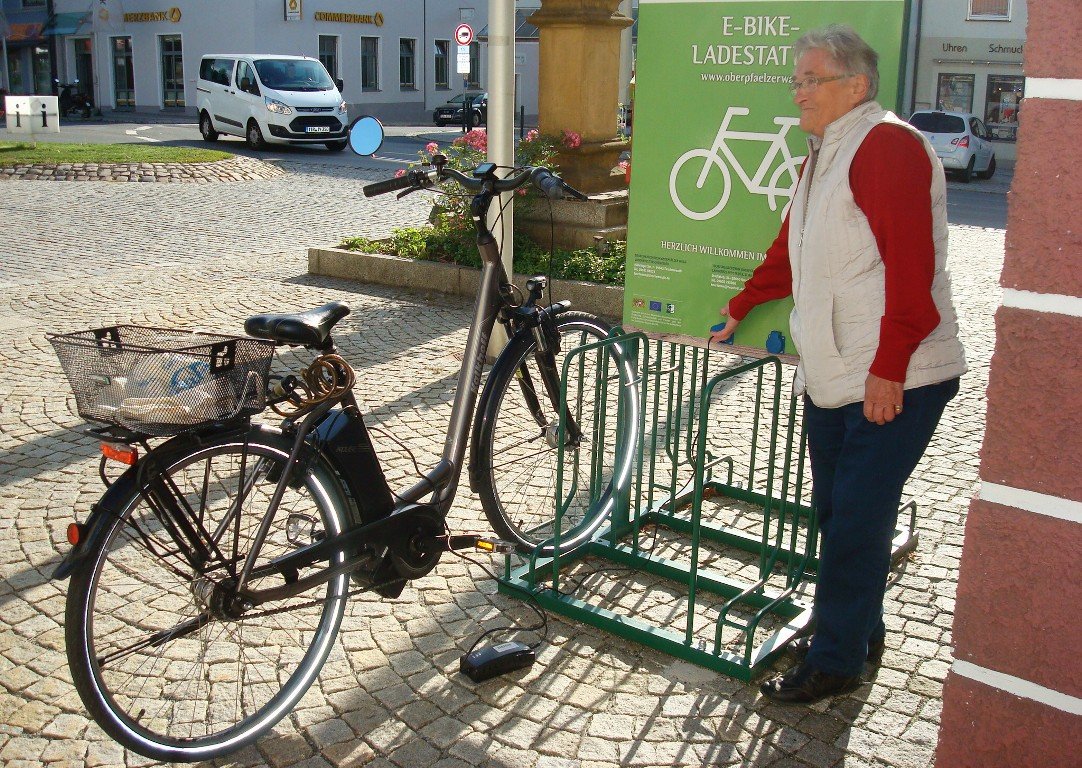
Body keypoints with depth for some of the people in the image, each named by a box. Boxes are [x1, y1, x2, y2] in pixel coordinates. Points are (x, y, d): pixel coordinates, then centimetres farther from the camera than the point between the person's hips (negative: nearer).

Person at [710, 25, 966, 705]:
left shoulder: (887, 145, -13)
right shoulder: (824, 157, 18)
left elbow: (910, 265, -21)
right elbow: (791, 253, 30)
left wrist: (888, 367, -23)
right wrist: (739, 308, 38)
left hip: (894, 381, -9)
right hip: (831, 378, 9)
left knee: (857, 522, -3)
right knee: (836, 514, 15)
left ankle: (835, 663, 10)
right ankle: (860, 633, 31)